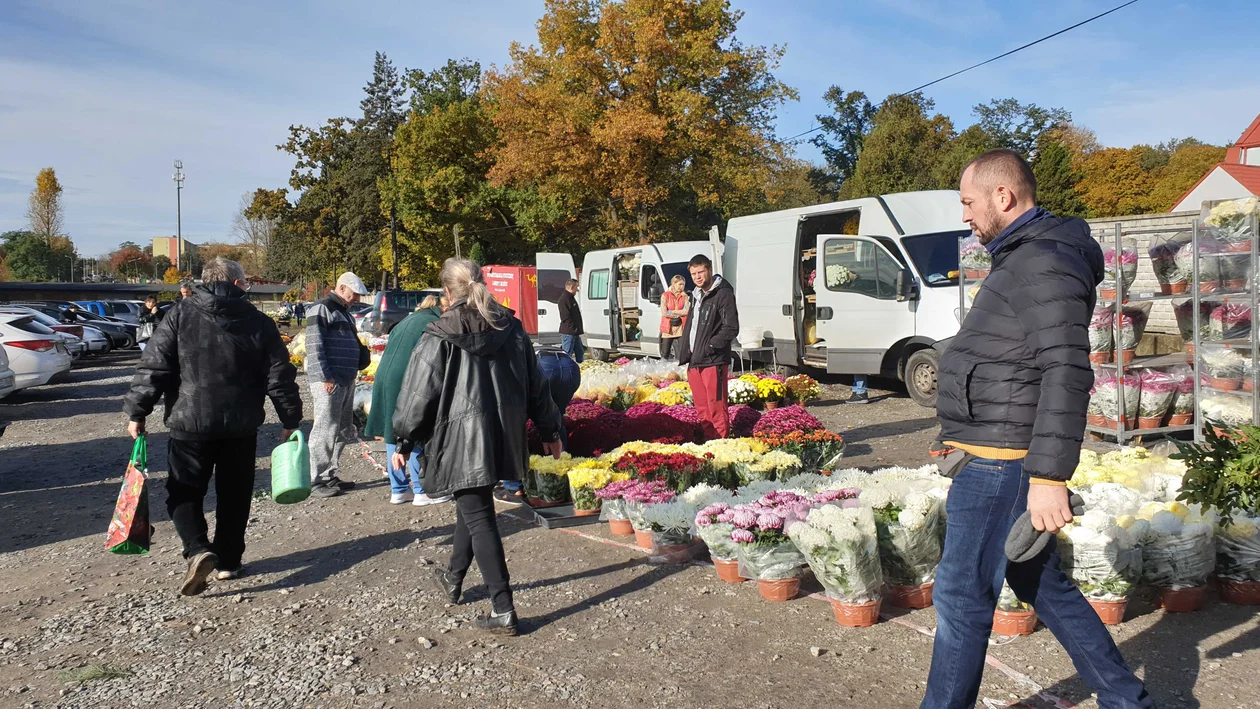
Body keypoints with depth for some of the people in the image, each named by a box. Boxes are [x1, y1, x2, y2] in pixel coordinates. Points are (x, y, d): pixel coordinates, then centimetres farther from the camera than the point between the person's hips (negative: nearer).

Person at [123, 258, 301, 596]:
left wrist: (137, 412, 2)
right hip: (241, 426, 2)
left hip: (190, 422, -1)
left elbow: (152, 368, -6)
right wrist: (290, 419, 8)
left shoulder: (180, 316, -2)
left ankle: (199, 551, -11)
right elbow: (279, 377, 0)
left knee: (184, 493, 10)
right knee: (234, 495, 15)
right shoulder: (258, 322, 1)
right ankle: (228, 562, 21)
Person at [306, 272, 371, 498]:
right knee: (325, 431, -7)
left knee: (343, 431, 13)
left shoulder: (344, 311, 21)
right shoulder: (322, 308, -8)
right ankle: (315, 481, -2)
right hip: (329, 381, -10)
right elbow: (314, 345, -16)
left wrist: (361, 358, 12)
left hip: (346, 380, 10)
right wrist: (325, 377, -19)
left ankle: (329, 475, 22)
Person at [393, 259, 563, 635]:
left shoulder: (439, 338, -11)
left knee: (477, 517, -1)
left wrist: (403, 441, 4)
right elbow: (535, 385, 9)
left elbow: (418, 394, -7)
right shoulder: (510, 328, 3)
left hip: (462, 438, -5)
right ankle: (454, 578, 42)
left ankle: (503, 610, -2)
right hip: (502, 437, 6)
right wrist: (550, 431, 18)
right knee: (473, 506, 23)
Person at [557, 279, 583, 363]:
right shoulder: (564, 299, -15)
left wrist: (578, 330, 18)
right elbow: (565, 317, -21)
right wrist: (573, 329, -20)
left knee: (579, 353, 17)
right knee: (567, 354, -7)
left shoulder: (571, 298, 18)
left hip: (574, 332, 11)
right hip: (568, 332, -11)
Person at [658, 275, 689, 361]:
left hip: (680, 329, 2)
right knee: (665, 355, 1)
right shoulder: (665, 296, 0)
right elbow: (664, 313, -10)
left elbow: (687, 311, -5)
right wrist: (679, 313, -3)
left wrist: (672, 312, -9)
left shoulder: (684, 296, 9)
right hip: (667, 329, -2)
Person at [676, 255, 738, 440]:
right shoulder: (696, 295, 18)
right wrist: (685, 353, 13)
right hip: (694, 362, 8)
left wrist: (708, 347, -15)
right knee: (702, 410, 12)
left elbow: (731, 329, -13)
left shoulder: (723, 294, -8)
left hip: (713, 362, -8)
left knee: (716, 409, -7)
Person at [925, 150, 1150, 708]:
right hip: (999, 458, 11)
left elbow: (1066, 374, -24)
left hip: (1003, 466, -11)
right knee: (1041, 585, 19)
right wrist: (966, 432, 25)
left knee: (961, 595, -1)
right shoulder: (1023, 258, 17)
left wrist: (1048, 477, -26)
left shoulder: (1044, 263, -16)